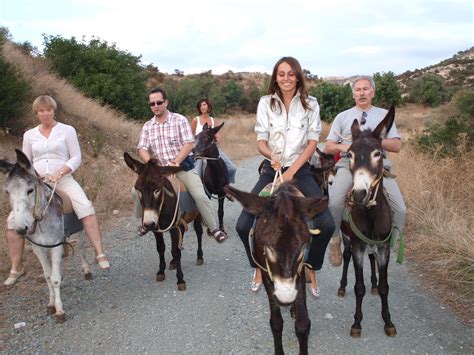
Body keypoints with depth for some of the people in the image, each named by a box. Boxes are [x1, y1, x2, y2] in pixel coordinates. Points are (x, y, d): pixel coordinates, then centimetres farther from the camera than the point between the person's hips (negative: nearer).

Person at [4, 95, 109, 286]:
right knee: (13, 220, -11)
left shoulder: (67, 130, 6)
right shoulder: (29, 135, 15)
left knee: (86, 208, -29)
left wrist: (59, 172, -15)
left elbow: (76, 157, 1)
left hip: (63, 179, -3)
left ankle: (100, 254, -26)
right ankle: (16, 268, 6)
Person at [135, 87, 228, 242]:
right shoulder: (147, 126, 6)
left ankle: (214, 229, -2)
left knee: (200, 196, -20)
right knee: (137, 191, -9)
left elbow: (189, 144, -12)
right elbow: (142, 149, -2)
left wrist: (176, 162, -22)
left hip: (183, 167, -4)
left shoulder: (180, 120, -5)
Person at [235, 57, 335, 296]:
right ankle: (259, 268, 17)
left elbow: (312, 142, -3)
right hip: (272, 169, 1)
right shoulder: (266, 103, 3)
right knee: (243, 225, -13)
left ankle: (311, 270, 11)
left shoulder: (310, 104, 2)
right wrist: (271, 155, -23)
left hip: (300, 170, 0)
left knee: (326, 225, -18)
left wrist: (292, 171, -15)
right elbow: (261, 141, 0)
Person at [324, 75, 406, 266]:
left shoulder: (384, 115, 20)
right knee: (334, 202, -28)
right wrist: (343, 146, -9)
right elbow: (328, 147, 13)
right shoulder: (342, 117, 19)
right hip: (349, 164, -1)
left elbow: (396, 146, 9)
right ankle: (334, 241, -5)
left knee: (400, 209, -16)